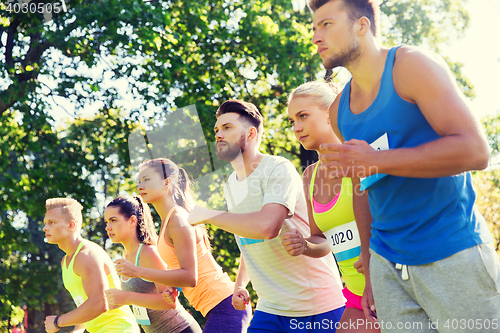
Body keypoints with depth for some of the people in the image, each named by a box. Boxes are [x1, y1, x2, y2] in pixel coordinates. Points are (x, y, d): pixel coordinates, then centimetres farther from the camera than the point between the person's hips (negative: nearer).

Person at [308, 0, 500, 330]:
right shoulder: (340, 110, 11)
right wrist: (370, 268, 14)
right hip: (387, 264, 6)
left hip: (452, 255, -6)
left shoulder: (411, 65, -9)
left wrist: (375, 161, -21)